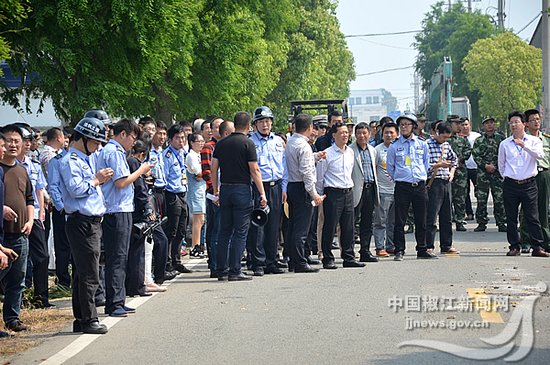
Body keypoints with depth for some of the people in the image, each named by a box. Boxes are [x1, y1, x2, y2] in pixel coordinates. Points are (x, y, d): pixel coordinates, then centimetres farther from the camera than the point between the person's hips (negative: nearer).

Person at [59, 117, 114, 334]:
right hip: (81, 223, -10)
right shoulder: (71, 161, -10)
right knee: (89, 275, -10)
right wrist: (96, 180, -9)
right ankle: (89, 320, -7)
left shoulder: (84, 160, 22)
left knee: (82, 274, 12)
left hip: (92, 222, 10)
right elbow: (75, 189, -20)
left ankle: (81, 320, 17)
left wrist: (100, 180, 15)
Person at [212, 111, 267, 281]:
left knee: (224, 232, 10)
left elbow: (214, 168, 7)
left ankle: (221, 270, 11)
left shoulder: (221, 143, 8)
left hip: (225, 189, 5)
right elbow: (254, 170, -10)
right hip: (242, 189, -5)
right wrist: (262, 194, -7)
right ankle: (234, 271, -3)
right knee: (240, 232, -1)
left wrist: (216, 190, 15)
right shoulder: (248, 143, -7)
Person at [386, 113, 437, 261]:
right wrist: (399, 178, 10)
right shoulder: (394, 146, 1)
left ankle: (422, 250, 16)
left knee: (421, 221, 7)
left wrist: (422, 177, 11)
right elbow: (390, 167, 8)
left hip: (420, 186, 2)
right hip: (402, 187, -2)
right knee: (400, 221, -2)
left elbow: (426, 164, 15)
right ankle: (399, 251, 4)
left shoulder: (422, 144, 7)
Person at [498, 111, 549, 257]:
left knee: (532, 217, -2)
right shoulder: (504, 144, 8)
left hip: (529, 184, -2)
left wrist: (524, 145, -24)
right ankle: (514, 247, 12)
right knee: (511, 218, 4)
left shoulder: (534, 141, 3)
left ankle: (537, 247, 1)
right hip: (510, 185, 2)